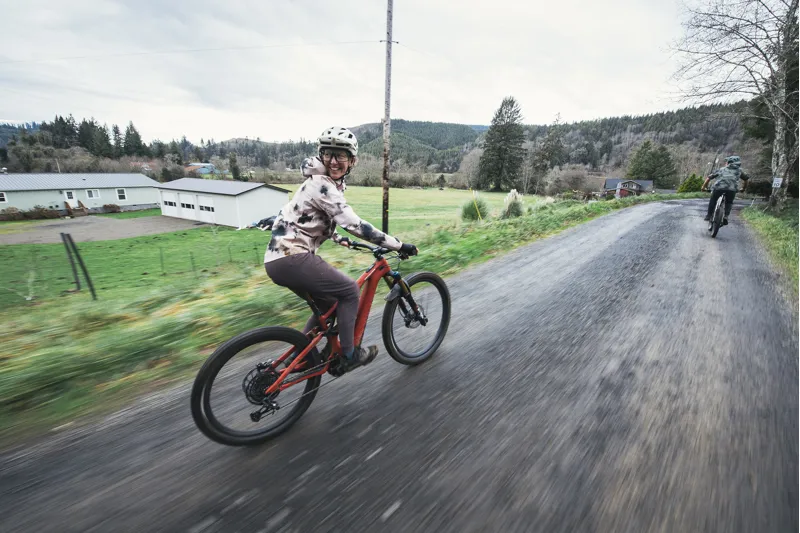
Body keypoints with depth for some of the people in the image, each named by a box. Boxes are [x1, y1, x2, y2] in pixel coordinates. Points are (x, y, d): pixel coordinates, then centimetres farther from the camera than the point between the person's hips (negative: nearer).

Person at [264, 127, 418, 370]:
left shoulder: (326, 182, 14)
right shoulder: (322, 186, -17)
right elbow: (355, 225, -24)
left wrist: (339, 239, 33)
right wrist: (399, 245, -20)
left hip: (281, 257, 10)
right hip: (291, 258, -10)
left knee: (328, 304, 18)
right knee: (349, 290, -2)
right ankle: (349, 355, 10)